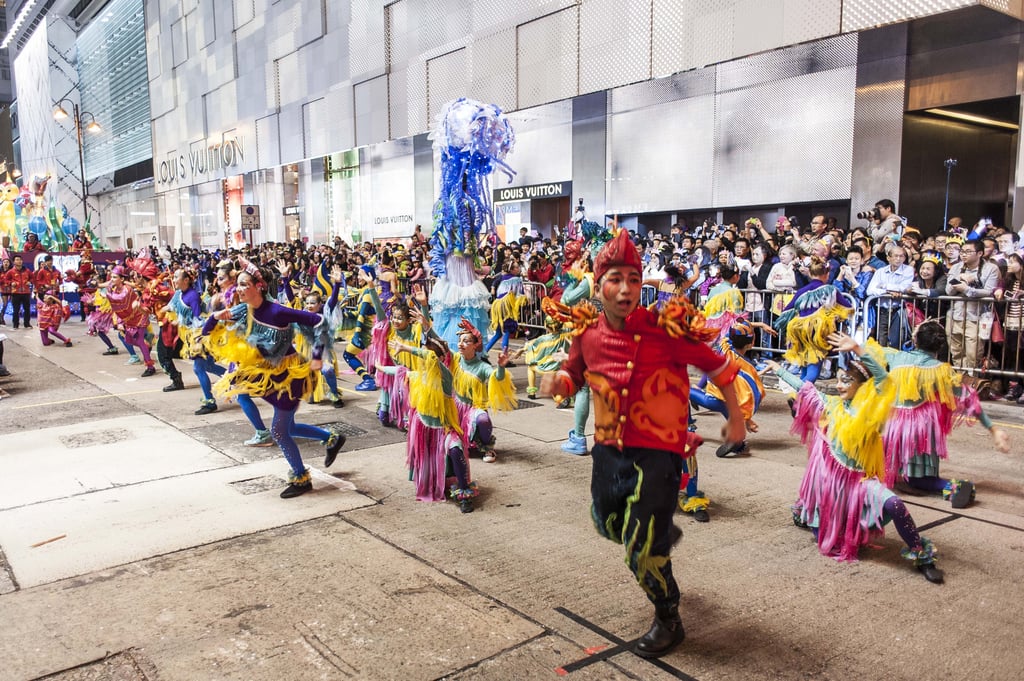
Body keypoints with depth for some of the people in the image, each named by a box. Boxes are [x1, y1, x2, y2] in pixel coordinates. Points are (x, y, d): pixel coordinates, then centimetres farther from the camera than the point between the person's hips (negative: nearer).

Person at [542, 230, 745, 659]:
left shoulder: (667, 329, -20)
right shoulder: (586, 331, -7)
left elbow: (717, 366, -7)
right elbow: (575, 372, 11)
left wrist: (736, 417, -1)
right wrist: (558, 382, -12)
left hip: (657, 451, -5)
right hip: (608, 447, 6)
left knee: (641, 549, 0)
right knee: (608, 525, 25)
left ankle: (668, 620, 28)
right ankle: (663, 533, 58)